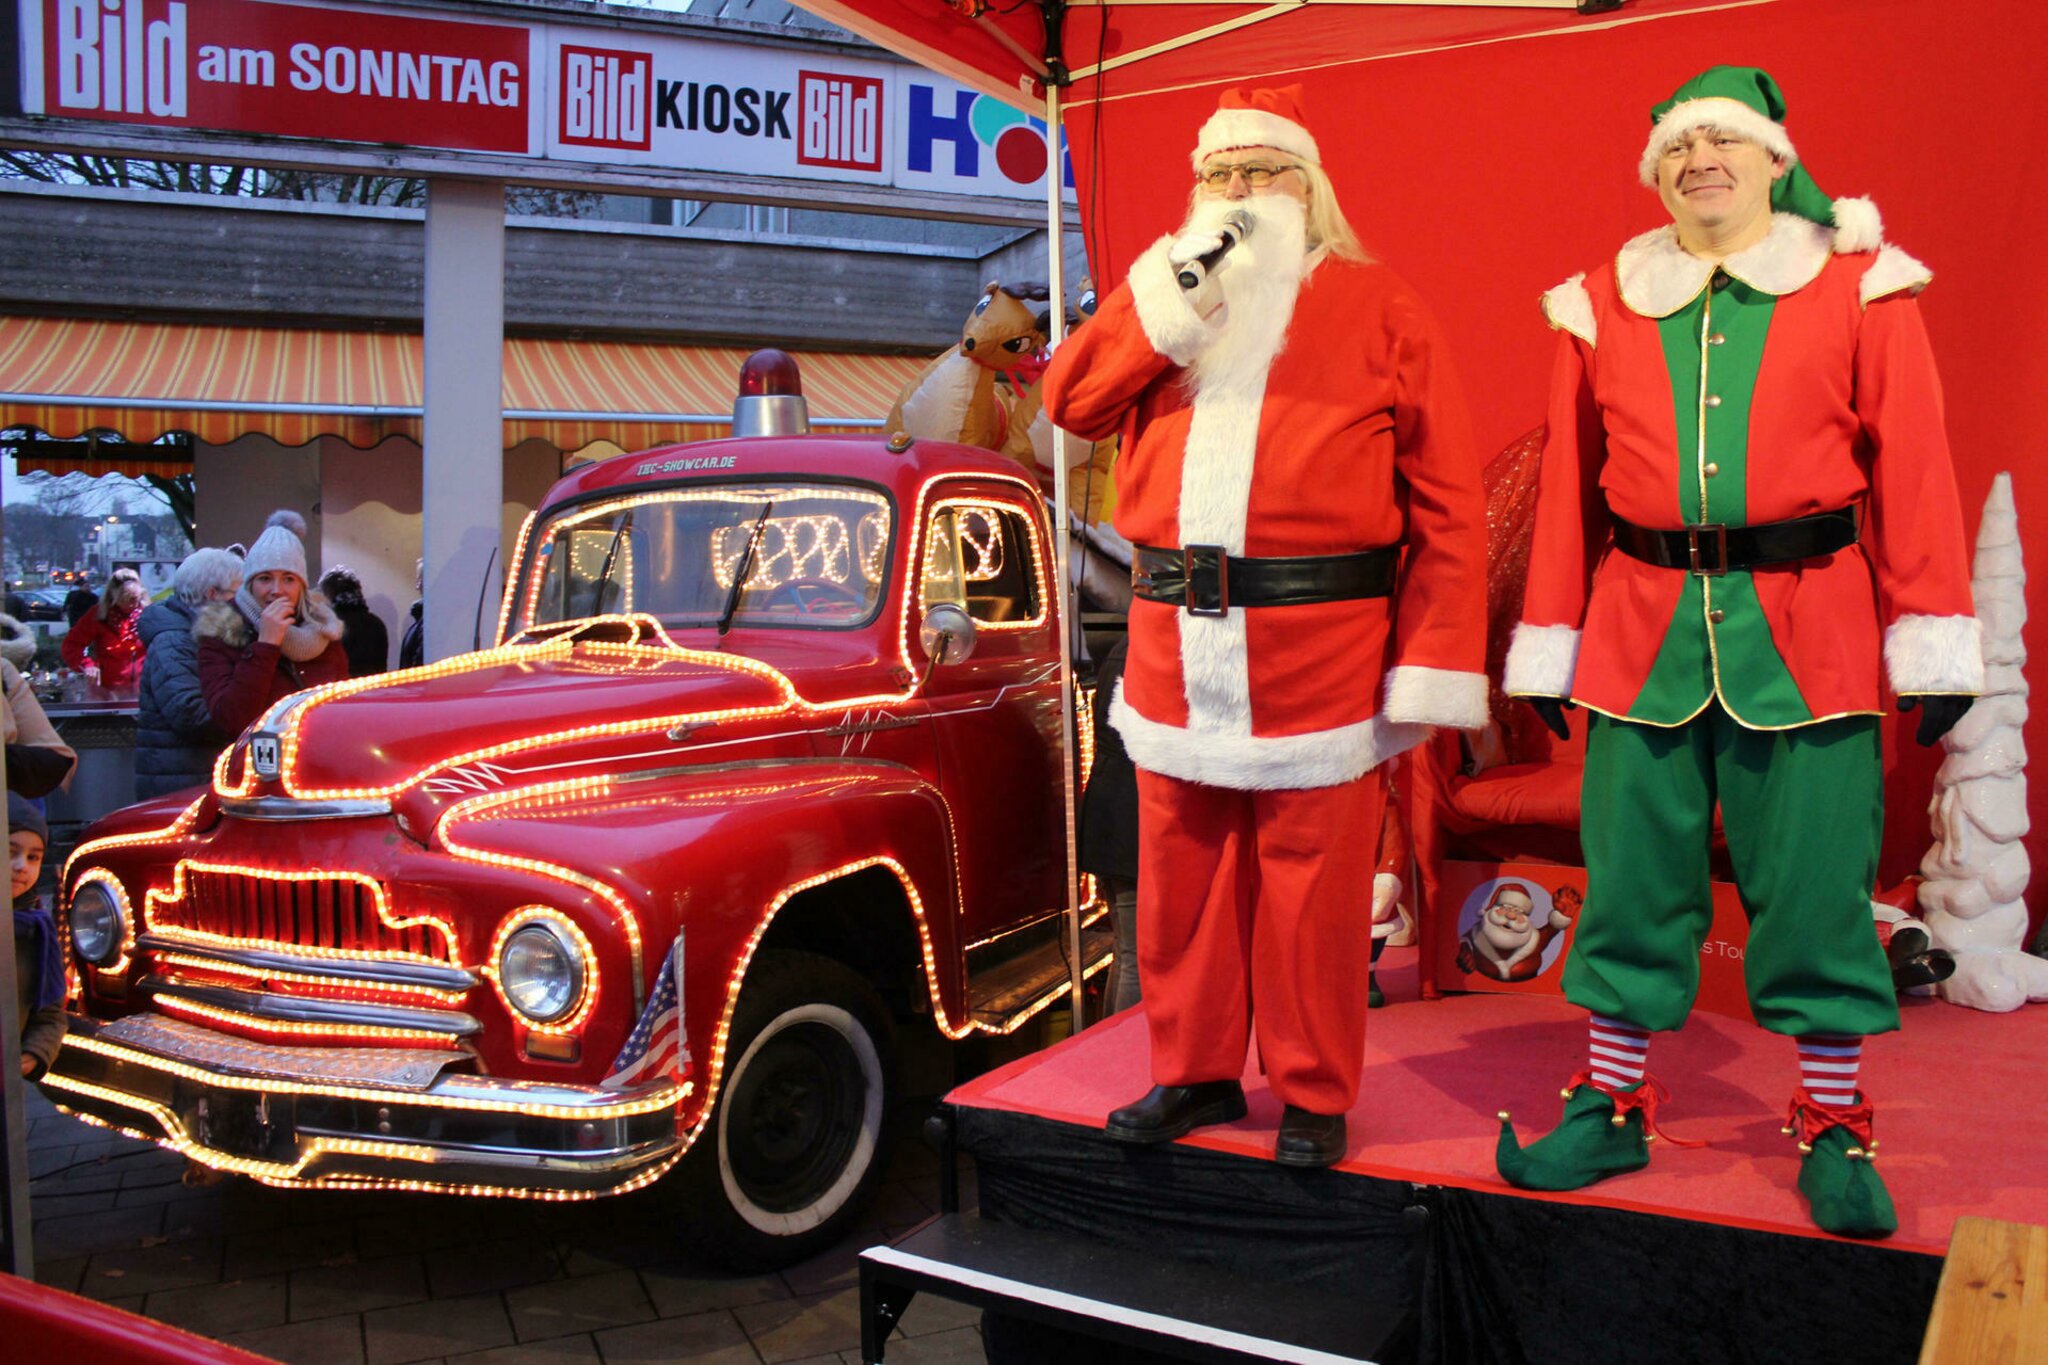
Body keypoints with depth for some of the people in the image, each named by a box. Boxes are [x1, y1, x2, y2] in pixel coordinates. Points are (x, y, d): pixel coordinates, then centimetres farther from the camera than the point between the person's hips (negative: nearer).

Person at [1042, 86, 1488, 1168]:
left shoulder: (1376, 309, 5)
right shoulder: (1164, 303, 19)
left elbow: (1446, 501, -1)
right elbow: (1072, 403, 3)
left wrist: (1434, 663, -8)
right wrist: (1168, 296, -6)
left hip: (1319, 650, -4)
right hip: (1176, 644, 4)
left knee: (1310, 883, 3)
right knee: (1182, 871, 12)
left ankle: (1312, 1096, 19)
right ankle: (1194, 1071, 28)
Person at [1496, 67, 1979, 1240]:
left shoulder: (1861, 287, 4)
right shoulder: (1603, 306, 8)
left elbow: (1911, 469, 1)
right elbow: (1569, 484, 9)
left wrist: (1933, 644, -4)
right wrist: (1549, 643, 7)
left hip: (1807, 630, -1)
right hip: (1644, 633, 2)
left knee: (1816, 882, 3)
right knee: (1633, 875, 6)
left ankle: (1834, 1129, 18)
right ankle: (1613, 1107, 20)